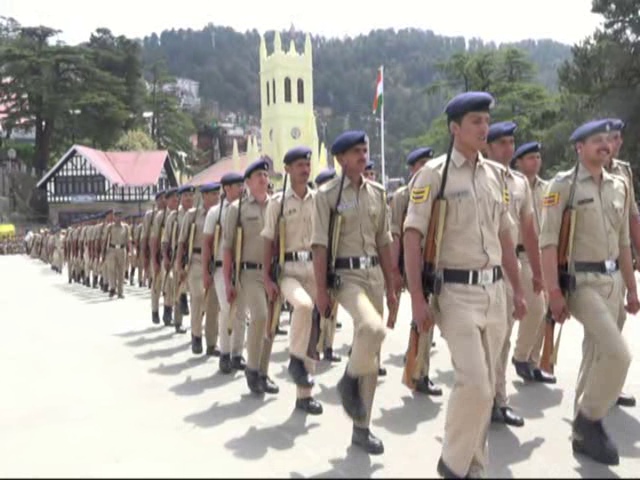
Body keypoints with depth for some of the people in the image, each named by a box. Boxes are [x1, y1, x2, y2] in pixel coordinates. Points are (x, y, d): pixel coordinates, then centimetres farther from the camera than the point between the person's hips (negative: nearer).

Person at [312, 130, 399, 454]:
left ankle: (361, 428, 22)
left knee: (372, 358, 8)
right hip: (345, 274, -6)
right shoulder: (327, 194, -4)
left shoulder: (377, 192, 10)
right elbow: (320, 245, -8)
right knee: (373, 328, -32)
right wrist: (321, 291, -14)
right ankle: (349, 380, 0)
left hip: (373, 273, 6)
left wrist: (390, 287, 12)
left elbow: (384, 243, 13)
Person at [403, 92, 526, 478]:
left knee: (486, 385, 13)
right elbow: (412, 237, -11)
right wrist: (418, 299, -16)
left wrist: (518, 290, 15)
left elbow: (505, 237, 16)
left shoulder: (497, 174, 10)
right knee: (474, 383, -11)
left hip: (494, 290, 6)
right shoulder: (433, 174, -8)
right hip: (456, 291, -6)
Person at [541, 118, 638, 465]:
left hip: (612, 280, 7)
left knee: (598, 355, 13)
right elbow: (548, 240, -14)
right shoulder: (563, 185, -9)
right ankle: (591, 419, 6)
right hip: (580, 281, -7)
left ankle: (583, 432, 28)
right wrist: (553, 291, -19)